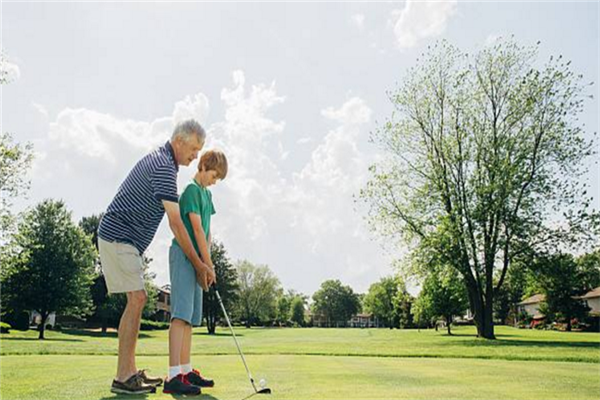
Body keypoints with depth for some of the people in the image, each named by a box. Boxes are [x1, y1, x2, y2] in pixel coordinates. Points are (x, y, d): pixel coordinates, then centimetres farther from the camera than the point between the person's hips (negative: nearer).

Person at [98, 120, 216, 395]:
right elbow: (176, 224, -21)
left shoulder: (160, 160, 14)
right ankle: (123, 378, -7)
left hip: (127, 240, 10)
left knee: (136, 301, 10)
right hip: (119, 237, -10)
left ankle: (130, 371, 15)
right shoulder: (164, 167, -19)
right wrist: (198, 264, -16)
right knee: (136, 299, -12)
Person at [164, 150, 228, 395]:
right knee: (181, 314, -15)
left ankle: (186, 371, 17)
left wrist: (206, 260, 7)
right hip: (183, 255, -9)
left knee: (190, 317, 10)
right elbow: (197, 228, -14)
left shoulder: (206, 193, 20)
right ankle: (173, 376, -17)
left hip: (196, 259, 9)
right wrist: (208, 263, -12)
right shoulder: (191, 190, -9)